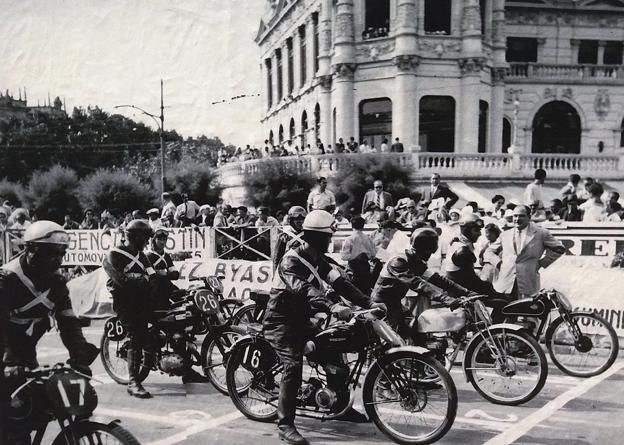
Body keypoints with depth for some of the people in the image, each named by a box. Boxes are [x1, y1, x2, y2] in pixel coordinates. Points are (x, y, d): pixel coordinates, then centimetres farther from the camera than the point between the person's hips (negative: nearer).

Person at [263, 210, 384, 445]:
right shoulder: (291, 260, -20)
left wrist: (368, 303, -16)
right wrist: (332, 307, -50)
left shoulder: (319, 260, 4)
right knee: (293, 366, -23)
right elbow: (304, 289, -36)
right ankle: (285, 425, -16)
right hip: (281, 322, -8)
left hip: (301, 320, 8)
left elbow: (339, 282, -5)